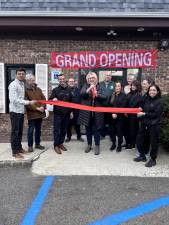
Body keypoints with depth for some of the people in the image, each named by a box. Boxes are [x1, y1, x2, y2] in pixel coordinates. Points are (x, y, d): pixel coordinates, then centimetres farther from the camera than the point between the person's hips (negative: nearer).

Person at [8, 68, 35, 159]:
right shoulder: (13, 85, -13)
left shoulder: (22, 84, 11)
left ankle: (19, 147, 28)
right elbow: (14, 100, -22)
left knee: (20, 131, 15)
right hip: (15, 111, -8)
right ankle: (15, 152, 7)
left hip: (21, 111, 8)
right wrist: (28, 102, -25)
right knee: (15, 132, -1)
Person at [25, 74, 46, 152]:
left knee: (38, 129, 15)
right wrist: (36, 108, -17)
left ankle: (37, 144, 27)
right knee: (31, 130, 2)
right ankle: (30, 145, 12)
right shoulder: (25, 90, -7)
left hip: (40, 113, 6)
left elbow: (43, 99, 9)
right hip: (32, 113, -6)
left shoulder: (38, 89, 13)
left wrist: (43, 107, -9)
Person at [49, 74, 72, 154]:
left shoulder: (69, 90, 10)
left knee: (64, 129, 9)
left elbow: (71, 101, 17)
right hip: (58, 113, -3)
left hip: (66, 113, 3)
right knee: (57, 129, -1)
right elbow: (50, 100, -1)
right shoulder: (55, 90, 2)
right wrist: (53, 99, -24)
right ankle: (56, 145, 7)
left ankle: (61, 143, 22)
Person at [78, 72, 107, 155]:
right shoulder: (85, 86, 6)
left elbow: (104, 97, -4)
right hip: (87, 112, 1)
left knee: (96, 129, 2)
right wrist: (89, 89, -26)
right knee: (88, 129, 11)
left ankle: (97, 146, 14)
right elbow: (82, 94, -13)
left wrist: (97, 94, -20)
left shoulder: (99, 87, 6)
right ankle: (89, 144, 27)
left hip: (96, 112, -1)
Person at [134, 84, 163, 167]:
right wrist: (141, 109, 0)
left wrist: (144, 114, -17)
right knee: (139, 140, 10)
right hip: (144, 124, 6)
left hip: (154, 125, -6)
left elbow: (156, 114, -14)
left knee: (153, 143, 4)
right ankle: (142, 156, 30)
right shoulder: (147, 100, 11)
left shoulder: (159, 102, -6)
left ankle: (153, 159, 22)